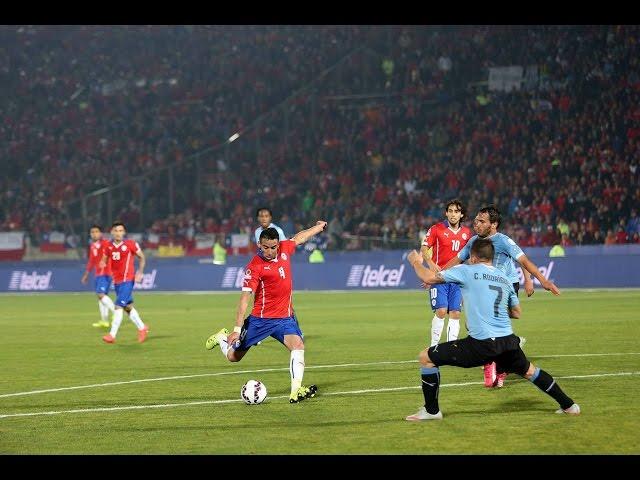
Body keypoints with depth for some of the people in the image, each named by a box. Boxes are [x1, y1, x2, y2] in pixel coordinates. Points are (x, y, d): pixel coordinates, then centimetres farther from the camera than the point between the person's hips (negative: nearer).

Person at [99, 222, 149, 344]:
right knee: (128, 307, 15)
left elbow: (142, 257, 2)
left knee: (118, 306, -14)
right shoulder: (109, 246, 4)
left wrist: (140, 272, -8)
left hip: (127, 280, -6)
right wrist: (102, 263, -10)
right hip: (116, 281, 6)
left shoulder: (130, 244, -8)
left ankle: (112, 335, -14)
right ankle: (142, 328, 32)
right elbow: (104, 260, 15)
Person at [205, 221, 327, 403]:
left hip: (285, 317, 4)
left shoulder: (284, 249, -1)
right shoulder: (255, 266, -19)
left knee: (298, 345, -23)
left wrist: (320, 226, 38)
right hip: (260, 318, -4)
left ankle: (296, 391, -29)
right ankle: (221, 338, 43)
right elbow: (245, 297, -21)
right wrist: (237, 329, -26)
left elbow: (298, 237, 22)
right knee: (233, 357, 8)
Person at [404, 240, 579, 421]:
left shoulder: (466, 271, -2)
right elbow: (516, 313, 25)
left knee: (426, 357, 5)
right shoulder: (505, 278, 16)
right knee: (528, 370, 32)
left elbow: (429, 277, -1)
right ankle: (568, 405, 36)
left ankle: (431, 411, 9)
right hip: (508, 341, 6)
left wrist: (416, 262, 19)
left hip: (481, 345, -6)